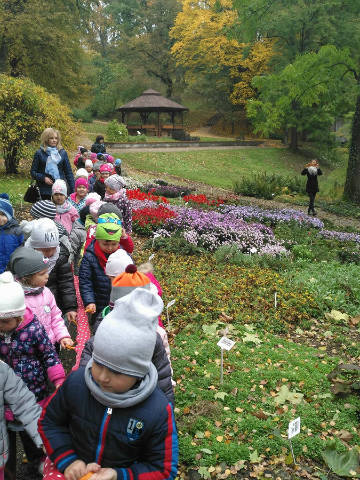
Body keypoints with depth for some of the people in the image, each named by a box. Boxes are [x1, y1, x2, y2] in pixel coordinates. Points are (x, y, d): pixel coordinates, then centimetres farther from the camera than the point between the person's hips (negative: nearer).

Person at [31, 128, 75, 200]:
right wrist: (43, 178, -13)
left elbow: (68, 172, 8)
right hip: (45, 190, -1)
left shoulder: (62, 153, 7)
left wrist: (73, 189, 1)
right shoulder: (39, 153, 2)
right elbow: (33, 171, 5)